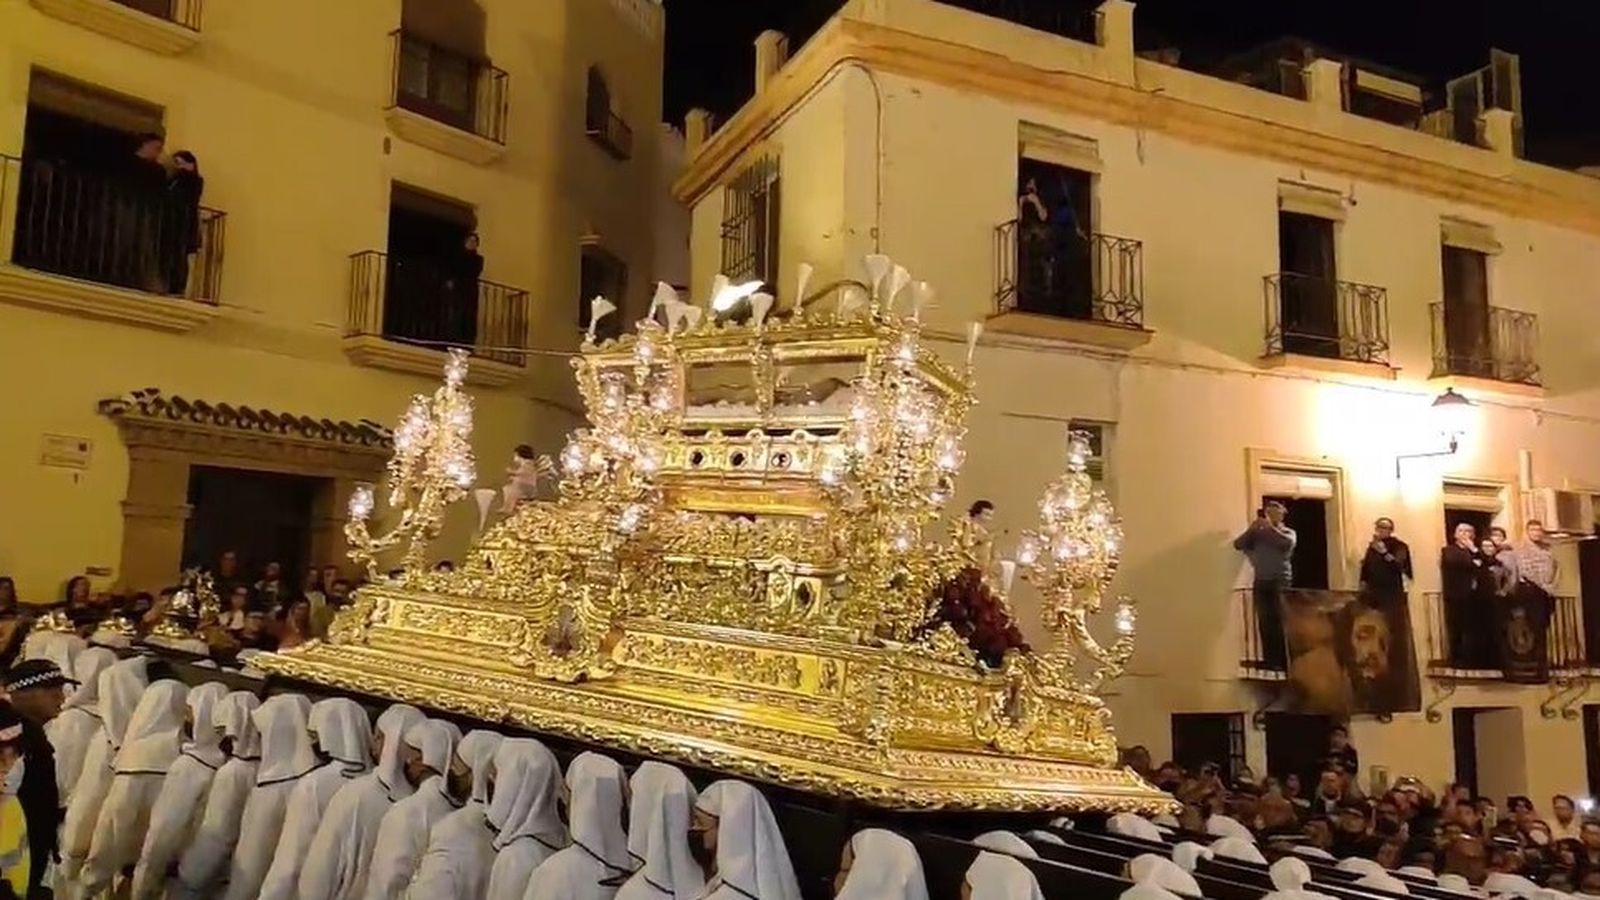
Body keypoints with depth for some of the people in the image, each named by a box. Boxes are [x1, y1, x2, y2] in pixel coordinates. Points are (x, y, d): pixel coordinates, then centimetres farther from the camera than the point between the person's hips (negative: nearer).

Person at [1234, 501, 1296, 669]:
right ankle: (1270, 660, 5)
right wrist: (1251, 529, -7)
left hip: (1281, 582, -3)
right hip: (1260, 582, 3)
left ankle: (1284, 661, -8)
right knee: (1265, 622, 1)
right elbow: (1237, 545, 3)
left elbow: (1288, 543, -15)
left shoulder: (1288, 532, 8)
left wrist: (1271, 528, -13)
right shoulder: (1257, 533, 14)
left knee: (1280, 621, -9)